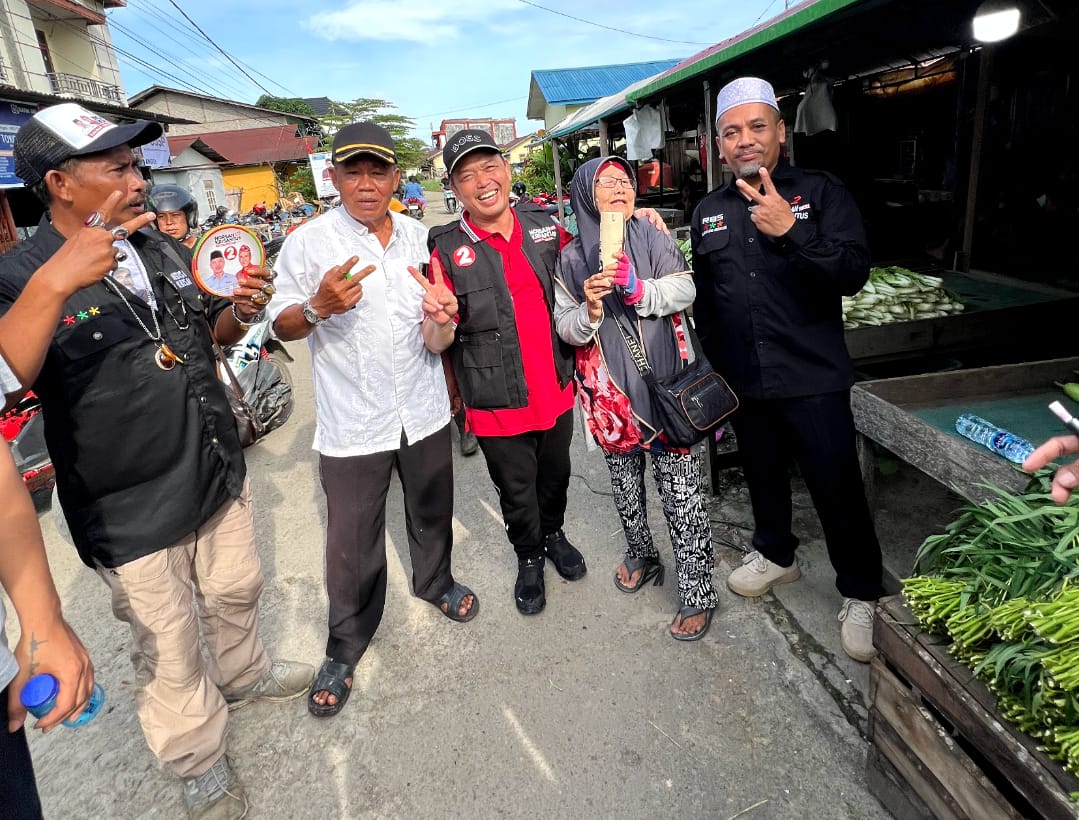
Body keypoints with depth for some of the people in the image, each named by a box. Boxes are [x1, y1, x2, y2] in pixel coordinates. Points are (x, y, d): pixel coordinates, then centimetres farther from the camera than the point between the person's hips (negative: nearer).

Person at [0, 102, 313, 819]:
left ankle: (245, 674, 54)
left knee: (236, 592, 26)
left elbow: (212, 331, 17)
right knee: (170, 653, 12)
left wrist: (240, 312, -6)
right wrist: (58, 279, -44)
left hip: (219, 473, 6)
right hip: (133, 513, -6)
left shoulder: (165, 250, 6)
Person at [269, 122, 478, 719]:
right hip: (352, 424, -4)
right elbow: (282, 326, -7)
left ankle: (434, 582, 49)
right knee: (352, 542, 5)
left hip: (425, 412, 4)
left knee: (432, 513, 21)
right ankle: (346, 646, 26)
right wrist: (318, 308, -27)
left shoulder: (419, 237, 6)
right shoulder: (308, 243, -7)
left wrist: (451, 373, 7)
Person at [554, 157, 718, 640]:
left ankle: (698, 594, 9)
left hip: (666, 381, -1)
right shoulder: (572, 258, 4)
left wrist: (637, 288, -23)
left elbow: (685, 290, -8)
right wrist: (590, 307, -19)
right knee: (625, 482, 16)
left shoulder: (654, 240, 4)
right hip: (611, 388, 2)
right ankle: (640, 555, 40)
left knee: (680, 490, -2)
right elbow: (566, 328, 1)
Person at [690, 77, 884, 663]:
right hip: (743, 382, 4)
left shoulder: (821, 192, -4)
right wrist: (712, 366, 14)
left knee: (838, 492, 3)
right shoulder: (709, 212, 8)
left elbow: (854, 274, -16)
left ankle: (860, 594, 23)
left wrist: (791, 231, -29)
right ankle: (775, 554, 44)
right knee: (763, 477, 20)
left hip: (813, 379, -4)